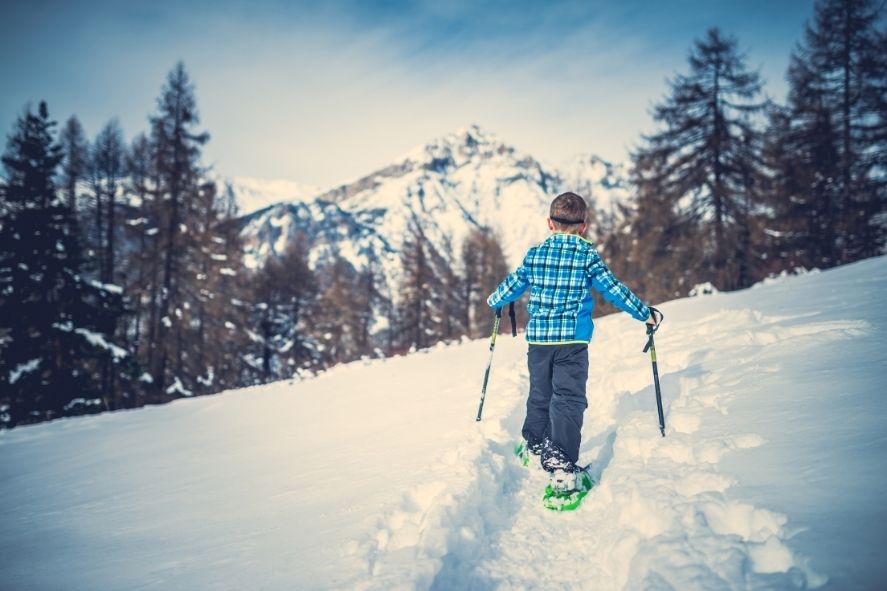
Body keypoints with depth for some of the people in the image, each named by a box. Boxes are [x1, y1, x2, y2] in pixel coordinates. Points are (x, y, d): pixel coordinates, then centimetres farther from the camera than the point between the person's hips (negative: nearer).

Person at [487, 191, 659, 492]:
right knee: (569, 399, -5)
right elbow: (613, 289, -4)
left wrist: (494, 301, 35)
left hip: (538, 338, 4)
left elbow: (512, 286, 14)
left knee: (540, 394, 21)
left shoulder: (534, 254, 4)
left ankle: (534, 443, 37)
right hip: (573, 339, -4)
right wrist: (645, 313, 6)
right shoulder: (587, 254, -4)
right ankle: (560, 462, -18)